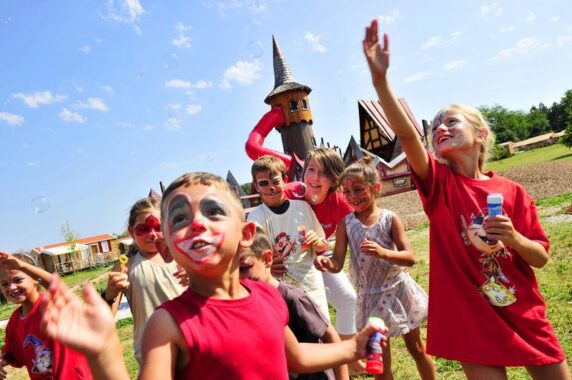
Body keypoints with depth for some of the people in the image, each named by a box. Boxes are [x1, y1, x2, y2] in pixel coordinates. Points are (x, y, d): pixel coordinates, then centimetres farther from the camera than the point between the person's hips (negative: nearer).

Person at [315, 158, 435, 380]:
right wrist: (326, 262, -35)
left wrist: (383, 253, -36)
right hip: (371, 298, 1)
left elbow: (410, 258, -17)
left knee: (417, 349, 20)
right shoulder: (345, 224, -9)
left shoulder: (390, 219, -12)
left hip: (397, 290, -1)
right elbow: (338, 264, -11)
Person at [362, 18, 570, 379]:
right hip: (471, 321, -2)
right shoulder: (439, 183, -9)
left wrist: (514, 239, -21)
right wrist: (380, 78, -38)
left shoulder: (512, 192, -4)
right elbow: (406, 135, -27)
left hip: (525, 315, 3)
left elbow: (541, 258, 1)